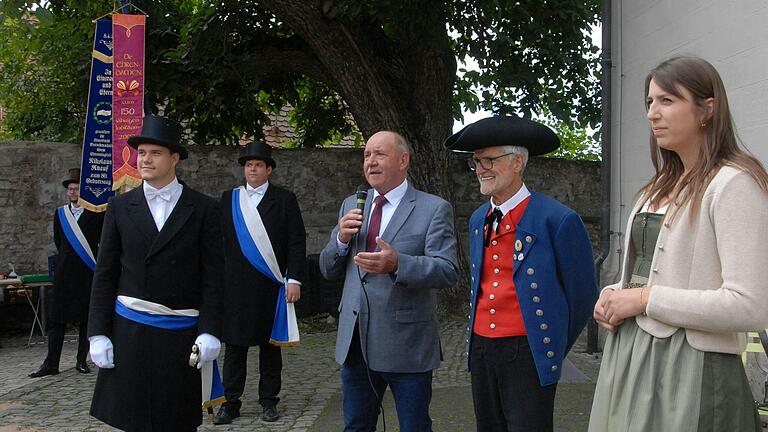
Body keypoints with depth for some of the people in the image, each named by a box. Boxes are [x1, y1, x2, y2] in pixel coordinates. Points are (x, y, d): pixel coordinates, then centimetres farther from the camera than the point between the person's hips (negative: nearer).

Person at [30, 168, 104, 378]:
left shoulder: (96, 214, -1)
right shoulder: (60, 213, 9)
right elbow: (58, 242, 18)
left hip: (88, 274, -3)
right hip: (64, 274, 3)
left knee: (86, 318, 4)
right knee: (57, 318, 1)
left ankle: (82, 361, 12)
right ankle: (51, 363, 4)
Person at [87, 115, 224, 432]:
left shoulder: (203, 209, 0)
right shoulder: (120, 207, 6)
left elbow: (212, 277, -1)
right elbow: (105, 275, 6)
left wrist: (209, 332, -7)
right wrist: (98, 333, 1)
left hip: (181, 333, -1)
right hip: (129, 330, 2)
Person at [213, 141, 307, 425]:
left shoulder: (285, 199, 3)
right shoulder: (228, 199, 10)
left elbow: (296, 242, -1)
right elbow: (218, 240, 8)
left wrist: (294, 279, -8)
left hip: (271, 285, -1)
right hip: (234, 285, 2)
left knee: (270, 344, 8)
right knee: (234, 344, 5)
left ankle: (269, 401, 19)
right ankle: (231, 402, 14)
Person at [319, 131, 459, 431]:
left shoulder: (433, 209, -7)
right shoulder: (351, 206, 10)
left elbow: (447, 271, -16)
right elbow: (329, 271, 11)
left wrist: (397, 264, -33)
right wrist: (342, 239, -10)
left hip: (407, 345, -5)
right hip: (355, 342, 5)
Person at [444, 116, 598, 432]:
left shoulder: (557, 219, -13)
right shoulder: (477, 220, 9)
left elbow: (582, 296, -5)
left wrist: (554, 348, 4)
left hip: (528, 355, -6)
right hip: (480, 351, 7)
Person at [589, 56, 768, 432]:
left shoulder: (733, 183, -12)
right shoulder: (660, 187, 13)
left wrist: (645, 298, -17)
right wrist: (613, 295, 2)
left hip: (691, 369, -8)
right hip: (628, 356, 8)